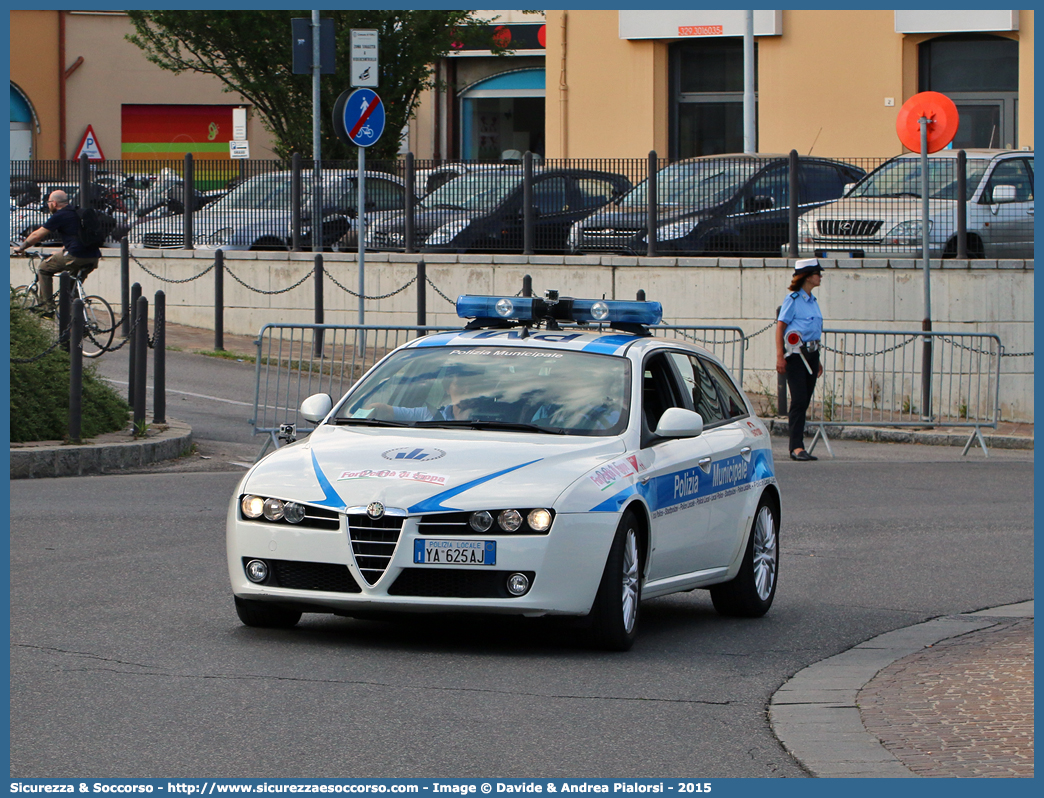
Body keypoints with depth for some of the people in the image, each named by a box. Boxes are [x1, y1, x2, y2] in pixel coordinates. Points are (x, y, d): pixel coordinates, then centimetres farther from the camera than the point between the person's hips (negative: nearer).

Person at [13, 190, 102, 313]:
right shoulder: (76, 213, 23)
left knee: (43, 270, 11)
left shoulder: (59, 216, 0)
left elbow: (36, 235, 6)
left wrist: (21, 248, 21)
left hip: (75, 257, -7)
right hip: (94, 259, 7)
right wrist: (61, 252, 51)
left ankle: (48, 306, 6)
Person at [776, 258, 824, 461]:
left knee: (805, 401, 6)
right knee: (799, 399, -13)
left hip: (811, 353, 8)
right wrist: (780, 356, -16)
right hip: (795, 353, -8)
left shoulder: (812, 301, 16)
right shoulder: (793, 299, -7)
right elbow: (780, 327, -9)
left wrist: (817, 360, 24)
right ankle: (796, 447, -15)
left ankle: (797, 446, 8)